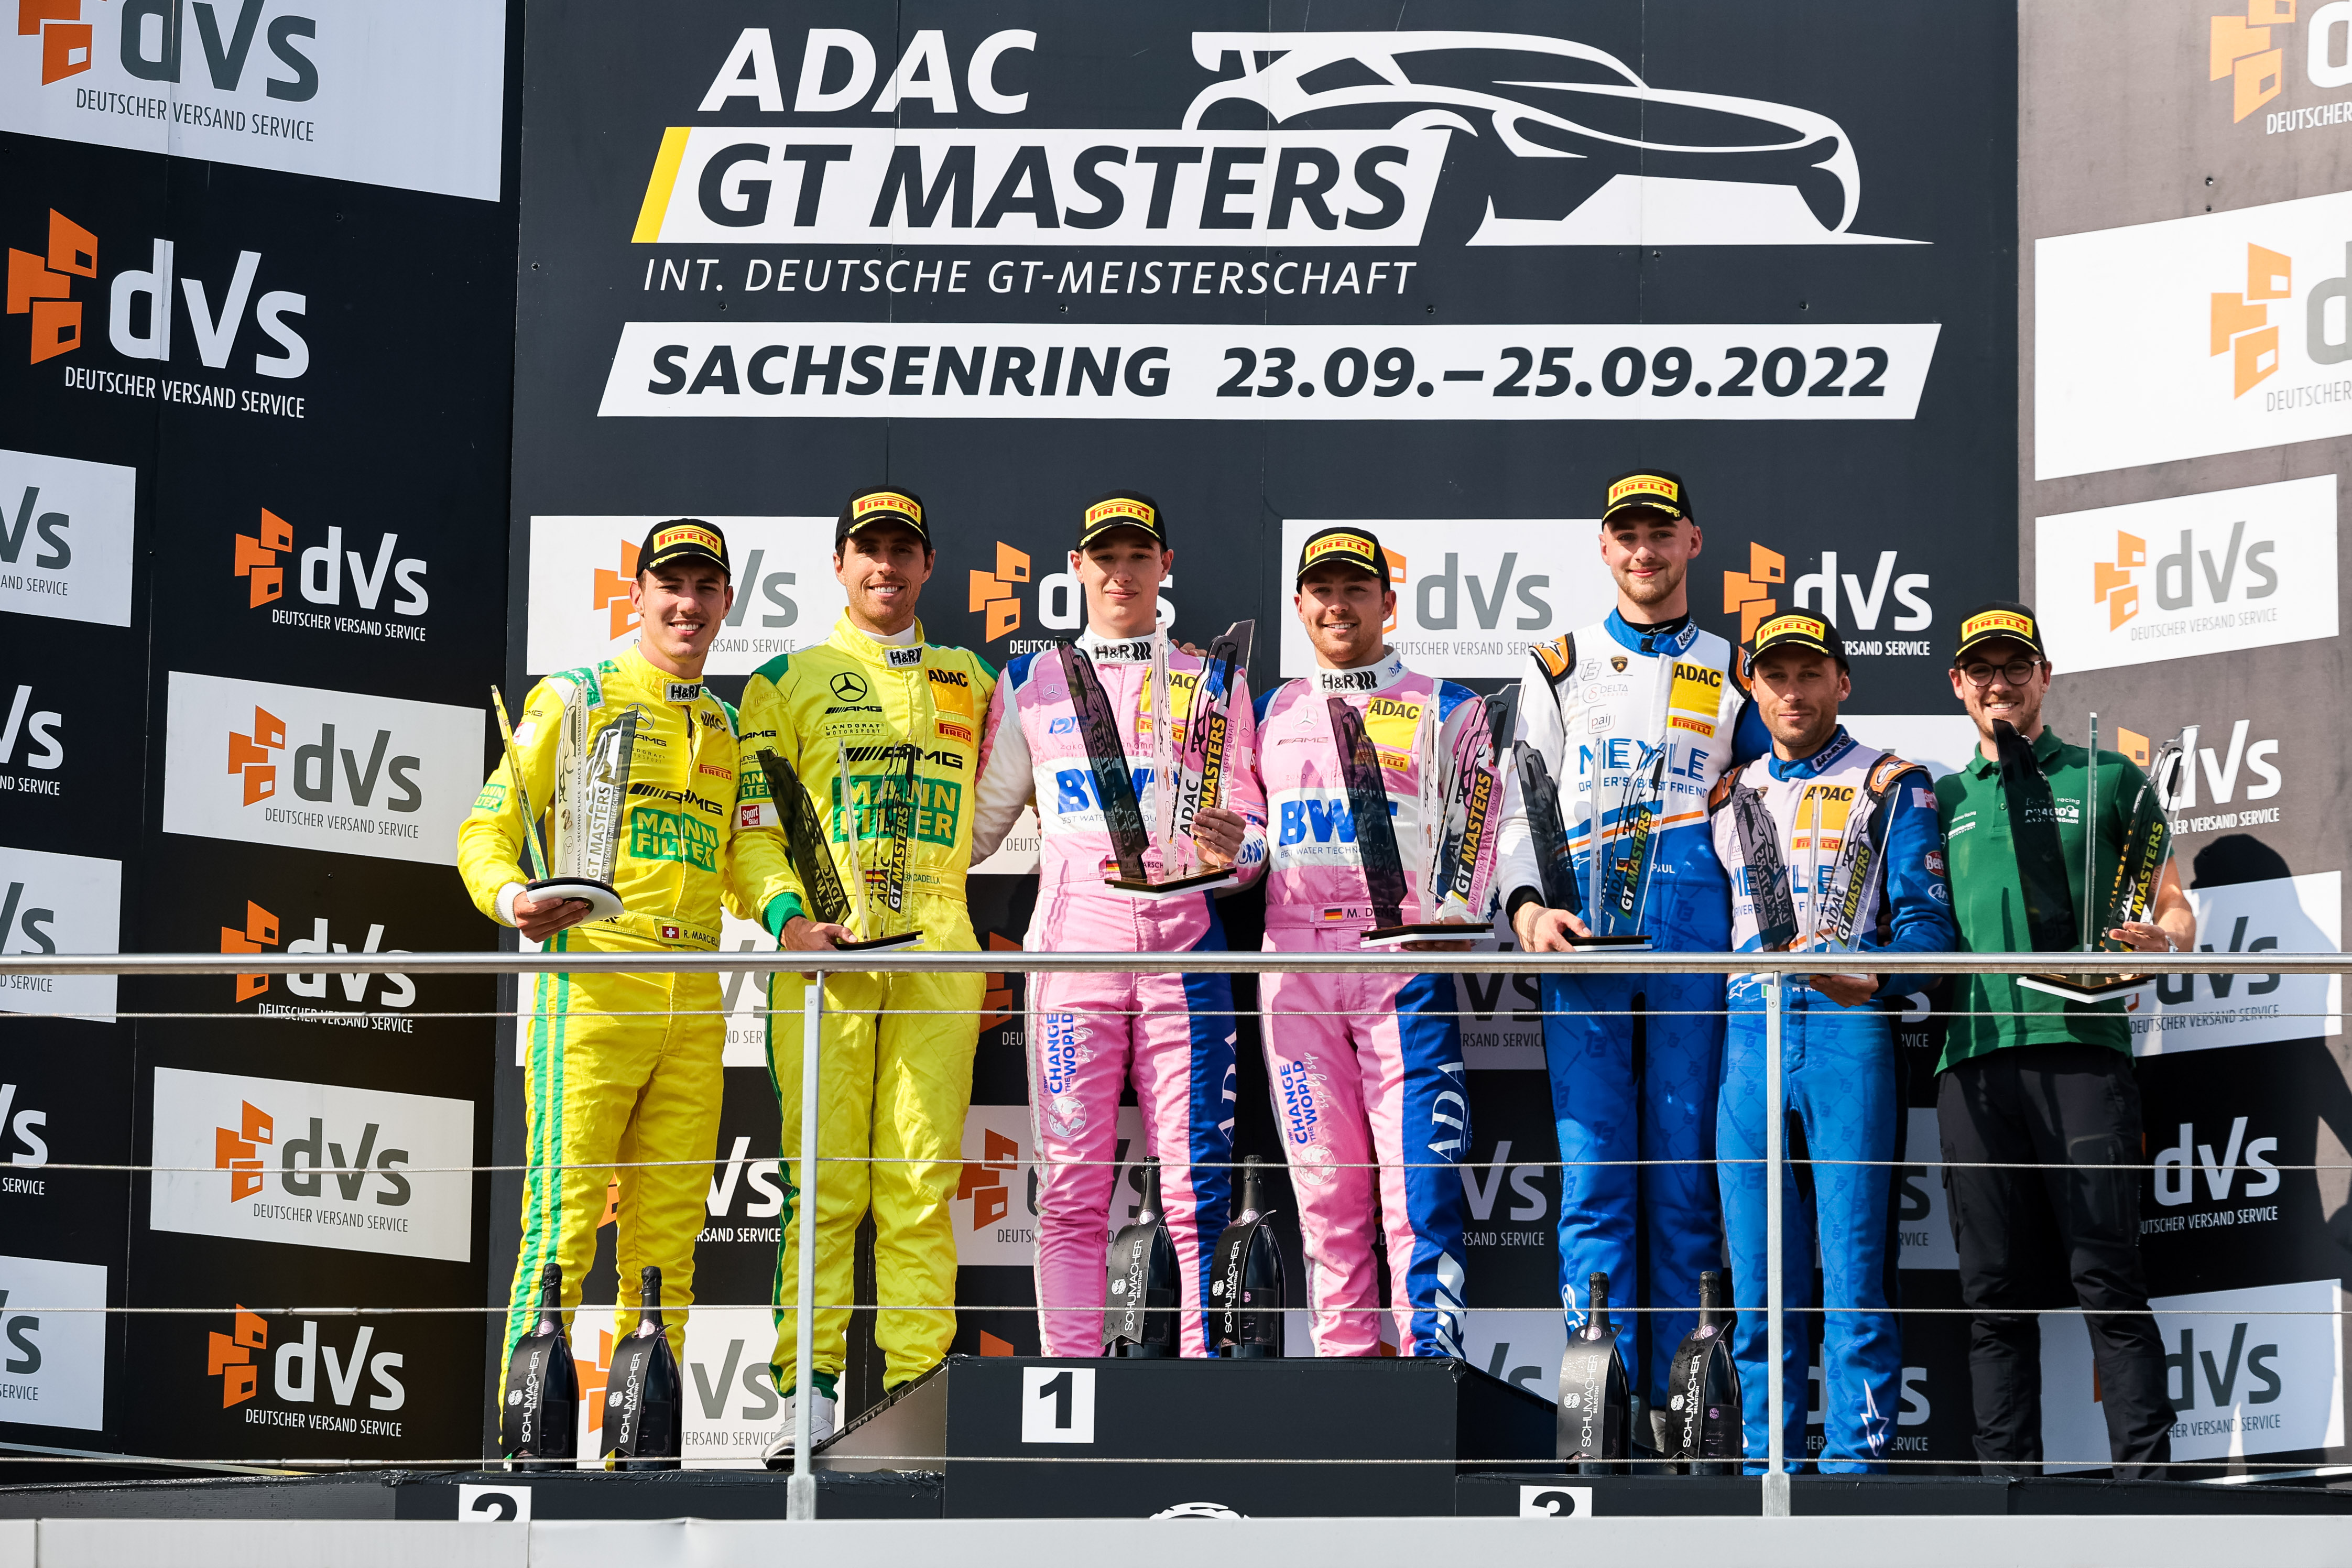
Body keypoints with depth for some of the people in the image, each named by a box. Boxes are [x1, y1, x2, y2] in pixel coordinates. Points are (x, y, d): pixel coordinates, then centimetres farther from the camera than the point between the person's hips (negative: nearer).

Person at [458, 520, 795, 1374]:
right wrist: (513, 900, -18)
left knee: (669, 1238, 5)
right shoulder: (575, 698, 5)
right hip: (590, 988, -5)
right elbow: (488, 831, 3)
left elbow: (745, 850, 16)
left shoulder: (727, 727, 21)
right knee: (565, 1223, -11)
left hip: (694, 1002, 5)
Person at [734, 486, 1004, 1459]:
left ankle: (916, 1392, -3)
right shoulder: (790, 680, 11)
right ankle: (807, 1390, -6)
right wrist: (789, 919, -10)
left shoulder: (971, 680, 20)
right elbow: (754, 825, 5)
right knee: (824, 1178, -6)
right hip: (825, 948, -2)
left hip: (938, 949, 2)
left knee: (922, 1180, -2)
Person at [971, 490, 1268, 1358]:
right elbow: (979, 819, 17)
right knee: (1071, 1189, -4)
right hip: (1073, 942, 1)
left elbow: (1250, 824, 9)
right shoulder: (1031, 684, 15)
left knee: (1197, 1187, -7)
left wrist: (1236, 845, -13)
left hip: (1182, 940, -1)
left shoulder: (1212, 683, 13)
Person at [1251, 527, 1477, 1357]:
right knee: (1323, 1180, 3)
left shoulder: (1443, 706, 8)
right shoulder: (1270, 712, 18)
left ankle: (1432, 1353, -11)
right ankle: (1344, 1358, 6)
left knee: (1417, 1168, -11)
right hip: (1293, 965, 3)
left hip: (1406, 960, -3)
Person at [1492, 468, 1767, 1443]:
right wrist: (1526, 906, -5)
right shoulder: (1560, 667, 17)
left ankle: (1681, 1397, -1)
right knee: (1594, 1171, -6)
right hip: (1584, 928, 0)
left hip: (1696, 925, 0)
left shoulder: (1734, 674, 18)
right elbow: (1521, 805, 11)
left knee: (1685, 1173, -2)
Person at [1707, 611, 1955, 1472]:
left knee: (1854, 1270, -9)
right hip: (1747, 1039, 4)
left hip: (1851, 1034, -4)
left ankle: (1857, 1459, -9)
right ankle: (1768, 1468, 6)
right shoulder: (1729, 797, 21)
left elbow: (1927, 922, 0)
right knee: (1760, 1281, 2)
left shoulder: (1891, 786, 8)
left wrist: (1871, 977, -20)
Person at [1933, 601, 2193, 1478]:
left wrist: (2162, 939, -10)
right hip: (1973, 1054, 3)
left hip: (2080, 1044, -3)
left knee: (2107, 1276, -9)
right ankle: (2009, 1492, 1)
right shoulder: (1942, 800, 22)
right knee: (1995, 1291, 1)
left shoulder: (2107, 779, 14)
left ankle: (2143, 1482, -12)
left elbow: (2175, 905, 12)